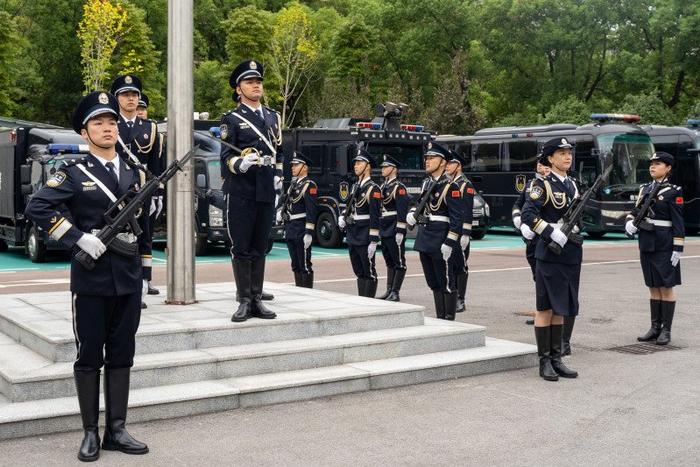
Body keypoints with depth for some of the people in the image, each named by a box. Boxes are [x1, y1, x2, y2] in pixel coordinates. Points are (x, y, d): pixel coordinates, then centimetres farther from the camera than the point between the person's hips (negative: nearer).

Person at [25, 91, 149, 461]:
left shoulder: (133, 173, 11)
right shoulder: (74, 173, -3)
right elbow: (36, 208, -15)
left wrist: (144, 272, 11)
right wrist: (80, 239, -19)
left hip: (128, 279, 4)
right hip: (91, 278, -4)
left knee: (121, 356, 9)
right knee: (89, 357, 5)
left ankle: (116, 431, 17)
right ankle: (91, 433, 14)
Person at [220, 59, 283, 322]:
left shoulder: (273, 117, 17)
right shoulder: (232, 119, 0)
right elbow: (226, 155, -6)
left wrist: (278, 174, 12)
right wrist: (240, 164, -25)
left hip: (267, 191, 5)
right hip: (240, 191, -5)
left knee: (260, 248, 9)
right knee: (242, 248, -2)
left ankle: (257, 299, 14)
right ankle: (245, 301, 3)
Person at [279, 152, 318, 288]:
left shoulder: (309, 185, -11)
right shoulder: (293, 184, 15)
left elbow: (311, 211, -17)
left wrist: (309, 233, -21)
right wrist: (281, 211, 9)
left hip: (302, 231, -8)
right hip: (290, 230, 8)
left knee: (305, 265, -3)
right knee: (295, 265, 13)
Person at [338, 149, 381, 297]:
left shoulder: (373, 189, -12)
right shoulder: (355, 186, 13)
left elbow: (375, 217, -16)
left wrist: (373, 241, -20)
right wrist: (342, 217, 1)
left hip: (364, 237, -8)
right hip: (352, 236, 8)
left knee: (369, 273, 0)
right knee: (359, 272, 14)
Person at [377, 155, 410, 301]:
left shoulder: (399, 187, -11)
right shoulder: (382, 187, 15)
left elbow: (402, 212, -17)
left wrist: (400, 232, -21)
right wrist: (378, 229, 18)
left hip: (394, 230, -9)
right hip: (384, 230, 9)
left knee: (399, 262, -2)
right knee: (389, 261, 13)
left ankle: (395, 293, -1)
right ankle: (389, 291, 18)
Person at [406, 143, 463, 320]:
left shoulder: (450, 187, -12)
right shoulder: (426, 183, 12)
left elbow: (457, 218, -16)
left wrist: (449, 243, -21)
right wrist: (413, 213, 5)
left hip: (440, 242, -8)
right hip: (425, 239, 8)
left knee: (446, 284, -1)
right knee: (434, 284, 14)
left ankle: (449, 321, 6)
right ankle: (440, 318, 23)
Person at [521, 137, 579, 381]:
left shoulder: (572, 184, 14)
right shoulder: (542, 184, -8)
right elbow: (528, 215, -17)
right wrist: (552, 232, -23)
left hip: (570, 254, 7)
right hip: (549, 254, -7)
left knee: (561, 308, 12)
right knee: (545, 308, 0)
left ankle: (556, 358, 19)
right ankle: (544, 361, 6)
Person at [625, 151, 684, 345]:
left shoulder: (673, 192, -6)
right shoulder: (644, 189, 12)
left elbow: (678, 223, -10)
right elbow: (636, 211, 15)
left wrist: (678, 249, -14)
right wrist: (630, 222, -8)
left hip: (664, 246, -6)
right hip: (646, 245, 6)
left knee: (666, 287, 1)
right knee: (653, 287, 11)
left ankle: (666, 330, 7)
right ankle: (655, 327, 18)